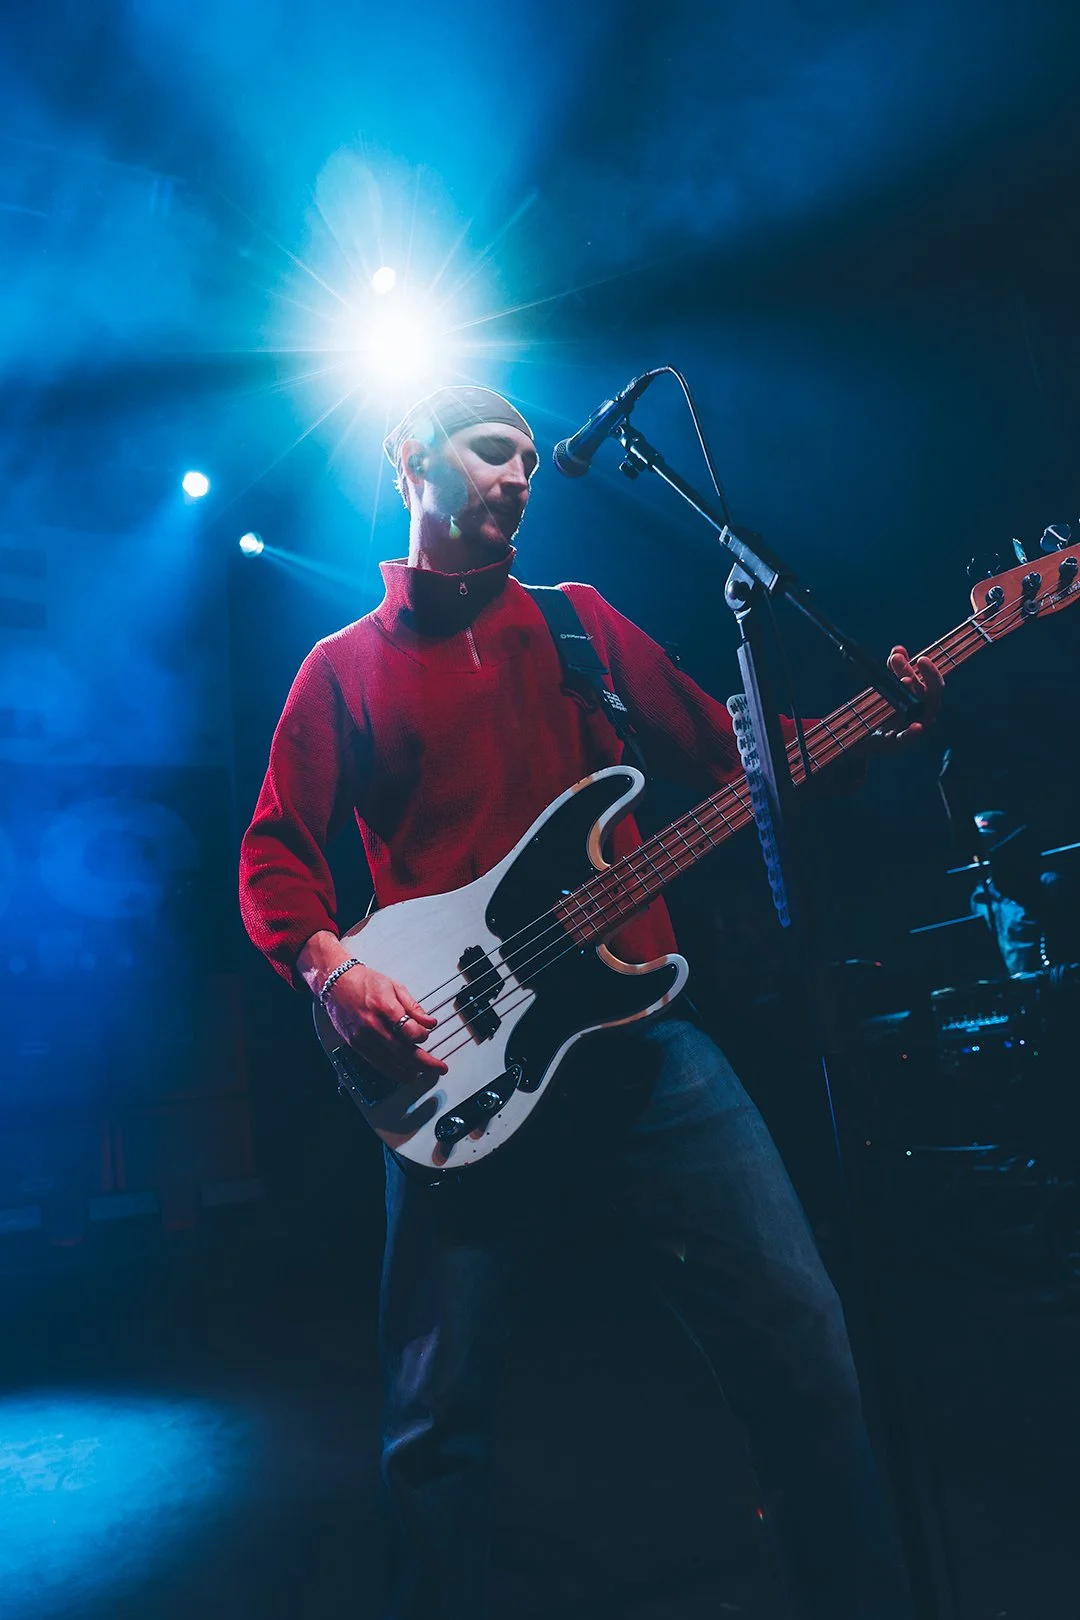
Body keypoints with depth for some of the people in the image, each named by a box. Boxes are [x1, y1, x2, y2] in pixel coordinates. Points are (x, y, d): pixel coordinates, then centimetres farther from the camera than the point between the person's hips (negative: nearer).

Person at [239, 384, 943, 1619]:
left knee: (799, 1341, 0)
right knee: (437, 1412, 3)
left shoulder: (580, 621, 17)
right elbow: (275, 852, 7)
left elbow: (726, 751, 13)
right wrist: (330, 969, -12)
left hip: (636, 1029, 2)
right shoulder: (345, 665, 12)